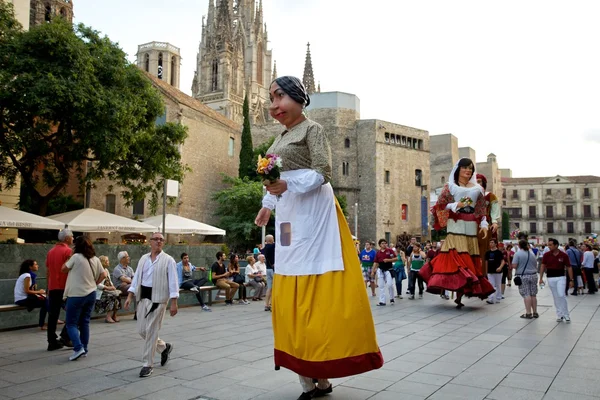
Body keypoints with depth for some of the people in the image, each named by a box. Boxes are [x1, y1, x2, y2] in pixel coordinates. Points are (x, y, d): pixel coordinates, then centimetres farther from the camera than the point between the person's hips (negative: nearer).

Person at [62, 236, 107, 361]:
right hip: (91, 294, 6)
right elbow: (103, 274, 7)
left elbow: (64, 269, -1)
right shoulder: (95, 259, 3)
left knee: (71, 323, 2)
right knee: (85, 323, 14)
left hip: (76, 295, -6)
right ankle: (84, 349, 17)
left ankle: (78, 347, -13)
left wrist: (69, 259, 11)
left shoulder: (76, 257, -13)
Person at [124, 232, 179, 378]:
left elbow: (173, 282, -9)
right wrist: (130, 296, 3)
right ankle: (164, 347, 33)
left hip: (158, 298, -6)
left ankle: (147, 364, 10)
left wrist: (174, 303, -14)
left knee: (151, 331, -3)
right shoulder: (144, 258, 11)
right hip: (143, 297, 6)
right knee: (142, 330, 10)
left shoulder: (168, 260, -5)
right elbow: (136, 278, 12)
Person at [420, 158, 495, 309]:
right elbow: (440, 205, 3)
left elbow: (482, 209, 16)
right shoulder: (450, 186, 7)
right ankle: (459, 295, -13)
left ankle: (459, 296, 6)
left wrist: (484, 224, 3)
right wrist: (456, 205, -11)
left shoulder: (478, 189, 16)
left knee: (470, 259, 0)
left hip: (471, 228, 4)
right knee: (457, 258, -15)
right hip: (455, 227, -4)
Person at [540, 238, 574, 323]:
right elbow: (543, 266, 4)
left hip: (561, 277, -2)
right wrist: (541, 278, -2)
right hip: (550, 278, 2)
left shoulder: (563, 255, -6)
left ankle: (566, 315, 2)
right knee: (556, 297, 7)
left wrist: (571, 280, -3)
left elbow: (569, 267, 0)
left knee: (561, 295, -12)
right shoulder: (546, 255, -1)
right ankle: (559, 315, 16)